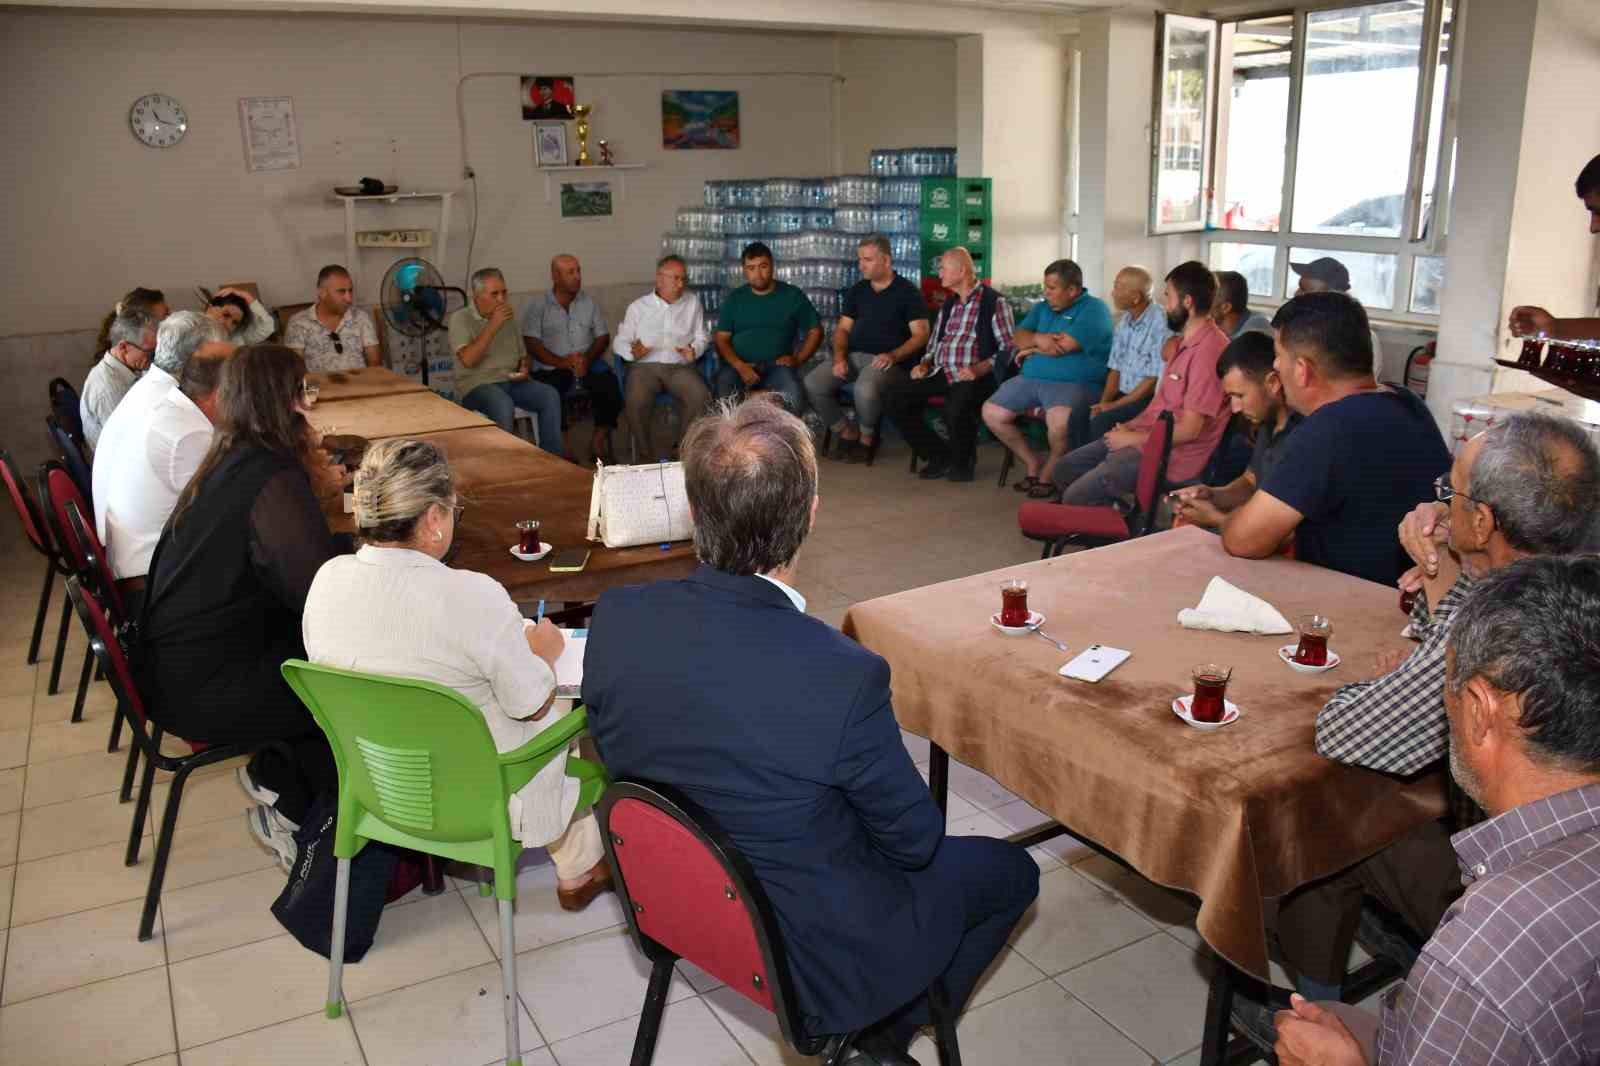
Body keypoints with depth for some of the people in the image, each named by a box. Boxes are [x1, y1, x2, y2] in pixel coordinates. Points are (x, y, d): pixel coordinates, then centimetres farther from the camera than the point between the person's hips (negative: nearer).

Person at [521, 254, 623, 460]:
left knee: (609, 385, -26)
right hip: (552, 367, -3)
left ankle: (598, 442, -13)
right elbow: (531, 343, -4)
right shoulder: (537, 306, 5)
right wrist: (561, 362, -19)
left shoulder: (588, 303, 16)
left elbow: (603, 336, 12)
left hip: (588, 364, 3)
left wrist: (588, 359, -9)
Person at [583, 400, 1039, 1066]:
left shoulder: (614, 619, -19)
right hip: (809, 954, -6)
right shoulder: (844, 677, -35)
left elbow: (615, 754, -1)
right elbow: (915, 841, -18)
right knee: (1010, 870, 20)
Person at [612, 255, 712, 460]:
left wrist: (694, 350, -10)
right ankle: (648, 453, -14)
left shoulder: (693, 302, 12)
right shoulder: (638, 306, 9)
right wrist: (632, 352, -14)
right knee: (636, 400, -33)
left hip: (680, 366, 1)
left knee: (701, 396, -30)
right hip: (645, 366, -1)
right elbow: (619, 342, 10)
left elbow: (701, 337, 14)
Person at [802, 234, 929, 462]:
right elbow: (843, 328, 15)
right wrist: (839, 356, -6)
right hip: (853, 356, 5)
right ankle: (847, 432, 0)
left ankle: (867, 435, -7)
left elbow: (920, 335, -5)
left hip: (887, 361, -5)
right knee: (812, 384, -19)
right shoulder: (856, 291, 16)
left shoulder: (907, 292, 0)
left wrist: (894, 356, -21)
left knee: (865, 390, -38)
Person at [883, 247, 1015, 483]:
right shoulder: (948, 303, 21)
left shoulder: (994, 302, -2)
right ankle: (940, 455, 1)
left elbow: (1007, 348, -8)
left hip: (972, 376, -7)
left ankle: (962, 461, -6)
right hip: (940, 374, 7)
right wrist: (925, 364, 9)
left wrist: (980, 369, -21)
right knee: (893, 398, -12)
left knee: (956, 408, -39)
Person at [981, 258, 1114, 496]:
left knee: (1059, 419, -37)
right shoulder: (1042, 308, 18)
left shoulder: (1094, 309, -6)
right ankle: (1032, 462, 9)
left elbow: (1063, 346, -16)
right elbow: (1018, 338, 7)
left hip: (1075, 383, -7)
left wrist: (1031, 350, 0)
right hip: (1031, 379, 7)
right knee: (991, 413, -8)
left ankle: (1050, 469, -6)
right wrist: (1038, 339, -16)